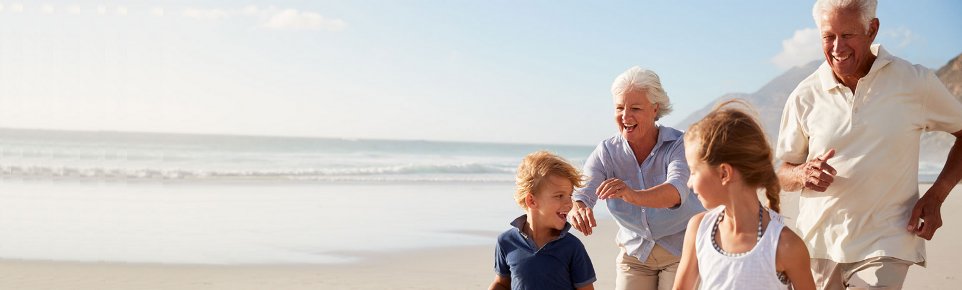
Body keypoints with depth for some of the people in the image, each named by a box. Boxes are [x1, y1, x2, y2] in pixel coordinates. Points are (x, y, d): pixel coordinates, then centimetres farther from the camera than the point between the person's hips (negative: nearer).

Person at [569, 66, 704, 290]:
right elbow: (582, 191, -22)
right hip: (634, 253, 3)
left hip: (683, 251, -3)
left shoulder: (678, 144, -18)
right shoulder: (606, 152, -7)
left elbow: (677, 191, -38)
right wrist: (577, 209, -48)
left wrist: (634, 195, -58)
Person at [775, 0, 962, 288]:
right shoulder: (805, 96, 2)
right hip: (818, 244, 3)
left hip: (883, 247, -2)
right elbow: (784, 173, 10)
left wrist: (935, 196, -4)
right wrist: (803, 175, -14)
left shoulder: (916, 83, -3)